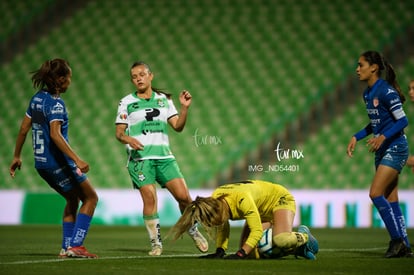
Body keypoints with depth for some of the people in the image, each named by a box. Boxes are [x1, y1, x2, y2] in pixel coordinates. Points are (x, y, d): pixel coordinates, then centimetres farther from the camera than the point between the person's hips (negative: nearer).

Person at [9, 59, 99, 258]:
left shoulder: (37, 98, 8)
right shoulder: (55, 103, -17)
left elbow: (23, 128, 13)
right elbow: (55, 135, -28)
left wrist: (17, 156, 22)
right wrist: (77, 160, -32)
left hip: (41, 163, 9)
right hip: (58, 162, -9)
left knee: (73, 199, 22)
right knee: (90, 197, 2)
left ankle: (66, 247, 19)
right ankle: (75, 245, -5)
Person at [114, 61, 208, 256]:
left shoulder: (164, 99, 14)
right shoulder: (126, 103, 5)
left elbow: (177, 126, 9)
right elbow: (119, 132, 3)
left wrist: (184, 108, -6)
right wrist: (128, 139, -18)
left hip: (164, 156, 3)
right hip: (139, 157, -2)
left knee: (183, 195, -6)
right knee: (149, 198, -15)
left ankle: (193, 230, 18)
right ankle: (155, 242, -3)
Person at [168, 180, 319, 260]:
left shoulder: (242, 199, -41)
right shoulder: (214, 200, -18)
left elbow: (257, 230, -39)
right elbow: (223, 227, -2)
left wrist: (240, 254, -45)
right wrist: (220, 251, -15)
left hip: (280, 199, -8)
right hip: (261, 210, 8)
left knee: (280, 240, -38)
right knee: (251, 253, -11)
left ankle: (303, 237, -3)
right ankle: (296, 249, 7)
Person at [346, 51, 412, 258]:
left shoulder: (386, 91, -16)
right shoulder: (368, 93, 11)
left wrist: (383, 137, -28)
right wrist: (356, 137, 13)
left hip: (395, 148, -9)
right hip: (382, 149, 9)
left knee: (376, 193, -16)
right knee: (390, 200, 7)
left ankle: (397, 239, -7)